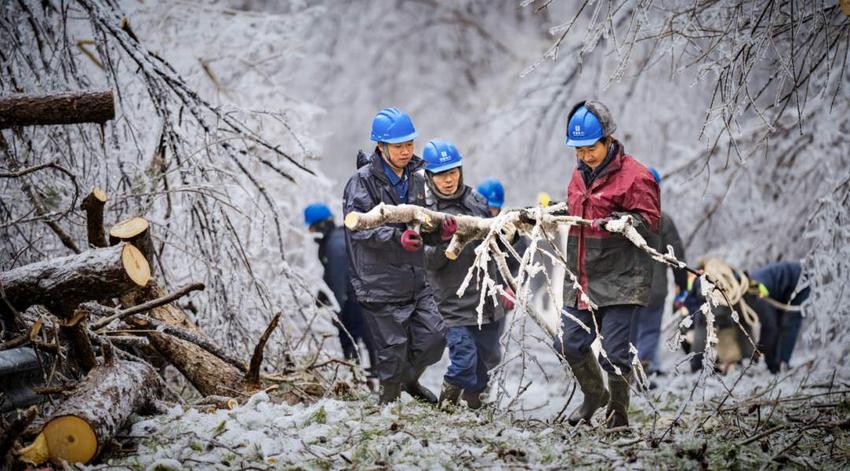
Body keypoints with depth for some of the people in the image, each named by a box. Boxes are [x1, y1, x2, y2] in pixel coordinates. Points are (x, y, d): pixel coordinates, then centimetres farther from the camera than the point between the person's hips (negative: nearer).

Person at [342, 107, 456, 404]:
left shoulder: (415, 179, 10)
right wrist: (397, 237, -35)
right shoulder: (363, 181, -11)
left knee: (434, 336, 3)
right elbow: (357, 226, -22)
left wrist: (440, 231, -7)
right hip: (380, 284, -6)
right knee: (394, 347, 0)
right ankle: (389, 397, 24)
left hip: (414, 279, 6)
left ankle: (410, 381, 31)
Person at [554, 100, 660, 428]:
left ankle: (618, 410, 15)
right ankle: (594, 395, 36)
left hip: (620, 281, -8)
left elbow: (649, 222, -13)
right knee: (569, 344, 11)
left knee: (613, 352, -7)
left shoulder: (634, 176, -10)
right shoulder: (581, 173, 16)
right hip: (581, 282, 8)